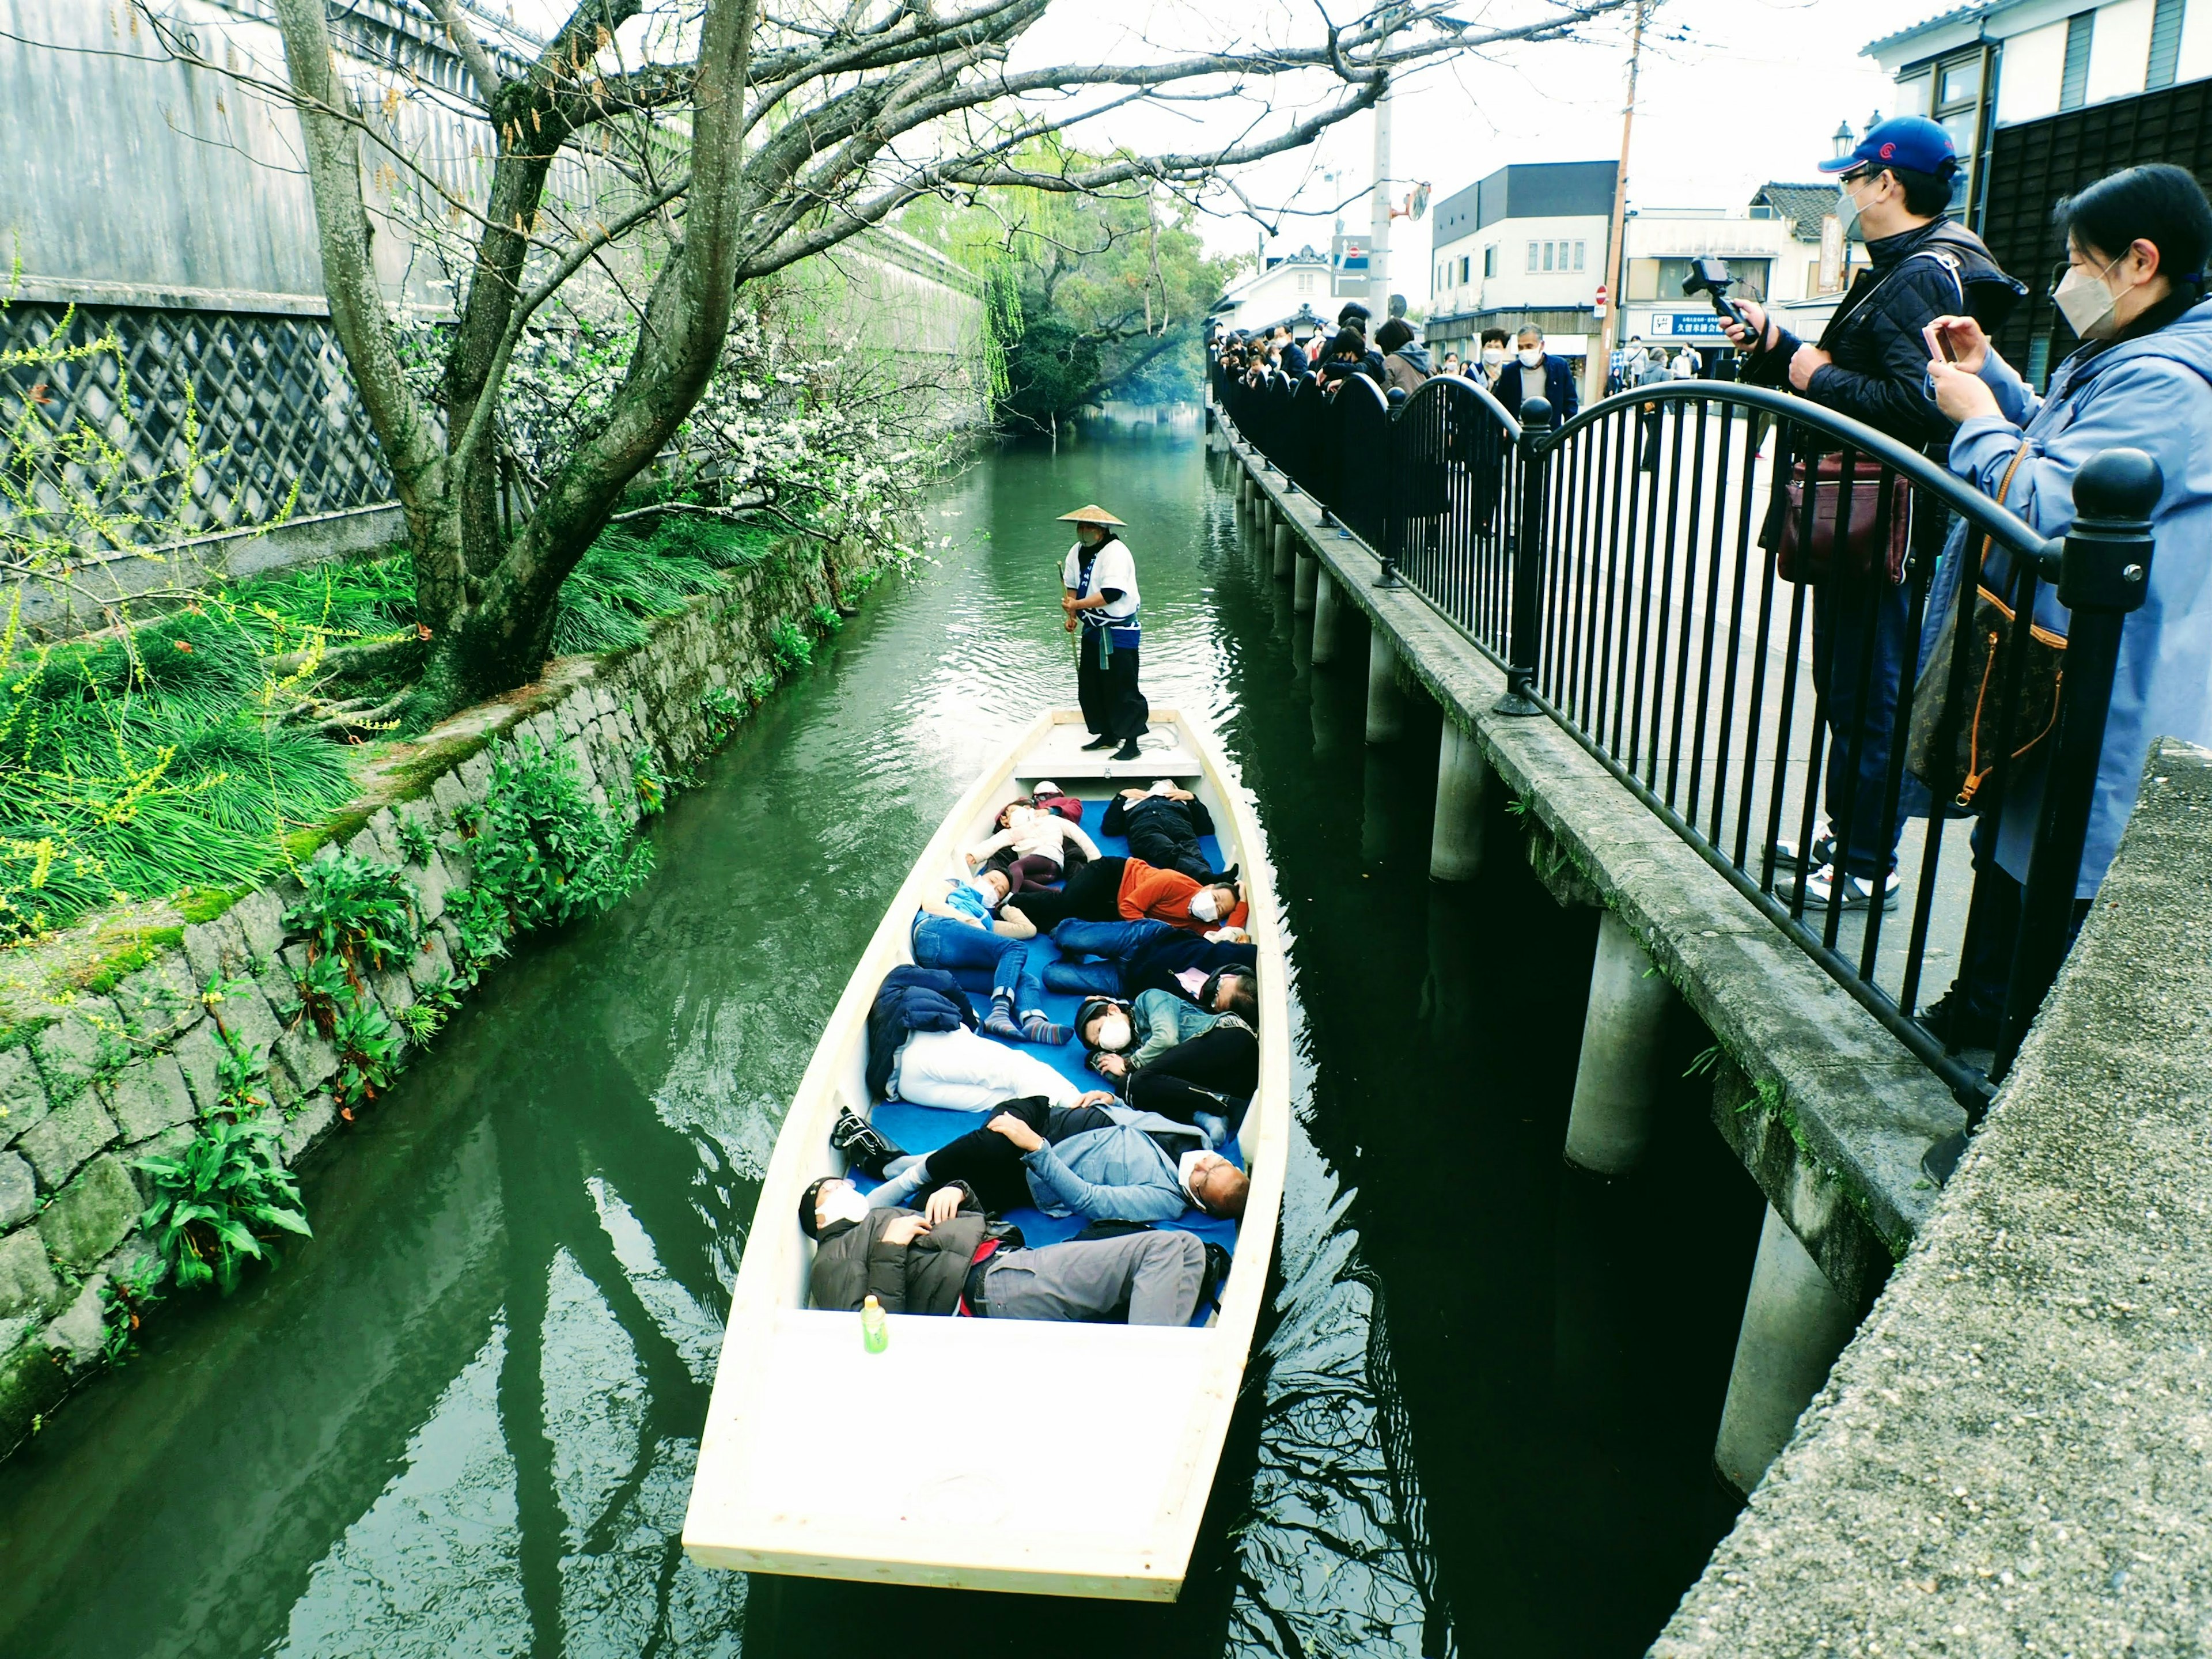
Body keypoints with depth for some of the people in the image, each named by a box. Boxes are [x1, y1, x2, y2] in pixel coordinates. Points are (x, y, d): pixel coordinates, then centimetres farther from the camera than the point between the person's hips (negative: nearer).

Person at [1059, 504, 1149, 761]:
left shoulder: (1115, 553, -18)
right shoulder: (1077, 552, 8)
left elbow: (1112, 593, -27)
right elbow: (1072, 585, 17)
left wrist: (1077, 605, -25)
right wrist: (1072, 616, 4)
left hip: (1119, 633, -9)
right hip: (1093, 631, 9)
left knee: (1122, 689, -8)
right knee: (1090, 688, 13)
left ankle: (1131, 744, -3)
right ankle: (1108, 735, 26)